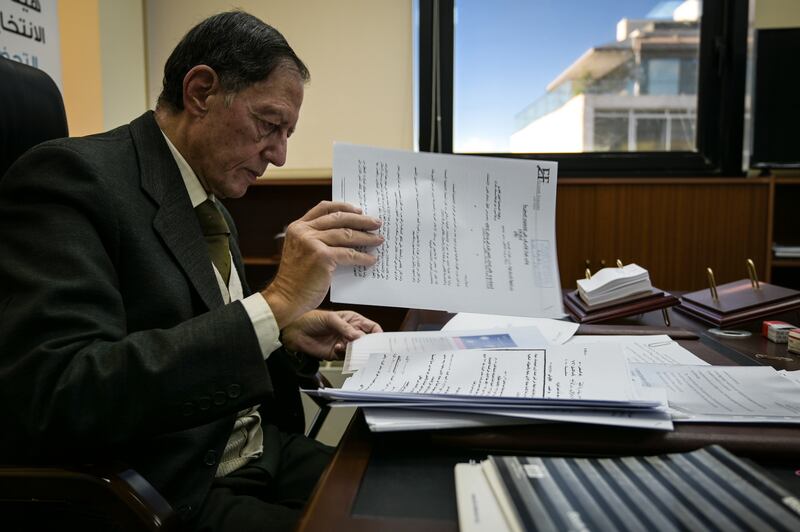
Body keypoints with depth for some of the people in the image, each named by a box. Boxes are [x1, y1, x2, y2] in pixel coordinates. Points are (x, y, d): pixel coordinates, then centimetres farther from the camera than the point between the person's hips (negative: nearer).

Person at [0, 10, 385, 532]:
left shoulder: (213, 205, 12)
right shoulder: (72, 175, -14)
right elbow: (48, 402, -25)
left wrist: (289, 337, -1)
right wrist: (275, 304, -27)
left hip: (261, 456, 8)